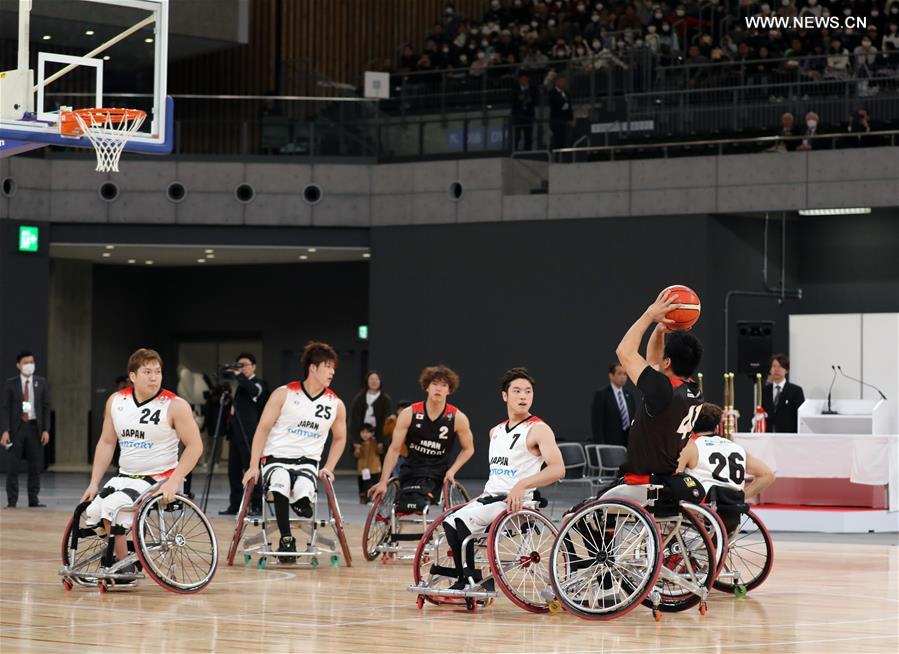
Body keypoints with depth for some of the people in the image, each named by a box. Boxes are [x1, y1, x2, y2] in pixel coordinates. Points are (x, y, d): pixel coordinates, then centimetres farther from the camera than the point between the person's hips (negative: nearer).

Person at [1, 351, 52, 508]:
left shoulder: (41, 383, 6)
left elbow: (46, 407, 6)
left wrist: (46, 430, -3)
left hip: (35, 427, 2)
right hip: (16, 427, -2)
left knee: (35, 466, 2)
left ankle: (33, 501, 8)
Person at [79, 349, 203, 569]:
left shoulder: (175, 406, -11)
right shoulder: (116, 401, 4)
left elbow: (195, 446, -11)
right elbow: (106, 443, 12)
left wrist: (174, 481, -21)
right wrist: (94, 484, 5)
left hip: (159, 481, -6)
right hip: (125, 476, 6)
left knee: (113, 506, -27)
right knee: (91, 512, -14)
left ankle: (122, 567, -13)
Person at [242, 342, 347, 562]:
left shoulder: (336, 405, 7)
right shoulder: (284, 394, -2)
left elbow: (339, 438, 22)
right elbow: (263, 429, 0)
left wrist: (328, 468, 8)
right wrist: (254, 466, -7)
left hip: (307, 461, 2)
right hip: (276, 458, -2)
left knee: (302, 492, -35)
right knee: (280, 483, -39)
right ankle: (286, 538, -21)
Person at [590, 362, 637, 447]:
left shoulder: (629, 395, 15)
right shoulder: (601, 395, -3)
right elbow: (597, 423, -8)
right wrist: (601, 446, -15)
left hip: (628, 443, 5)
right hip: (610, 443, -5)